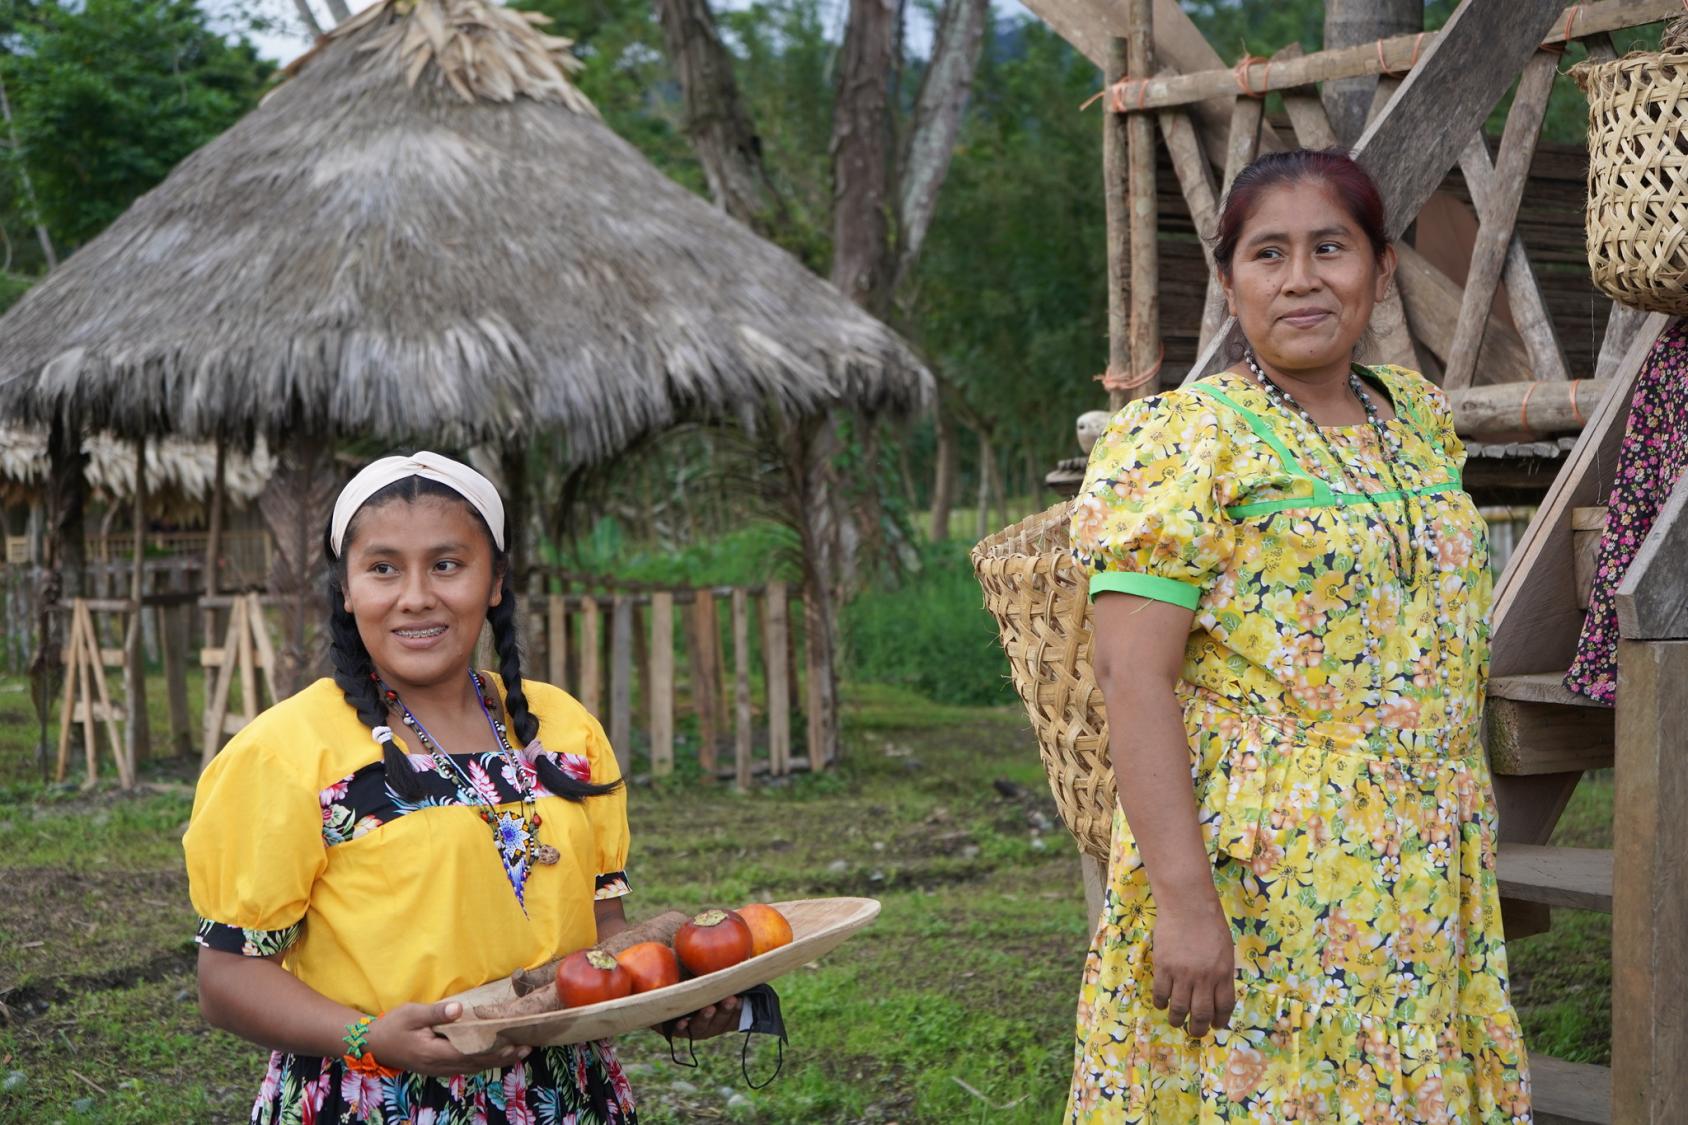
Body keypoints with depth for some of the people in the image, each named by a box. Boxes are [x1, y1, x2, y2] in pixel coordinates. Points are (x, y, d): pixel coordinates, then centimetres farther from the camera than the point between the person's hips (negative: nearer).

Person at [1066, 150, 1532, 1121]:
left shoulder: (1420, 417, 11)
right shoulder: (1182, 439, -9)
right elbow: (1133, 674, -16)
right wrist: (1183, 897, -23)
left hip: (1429, 887, 6)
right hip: (1258, 880, -6)